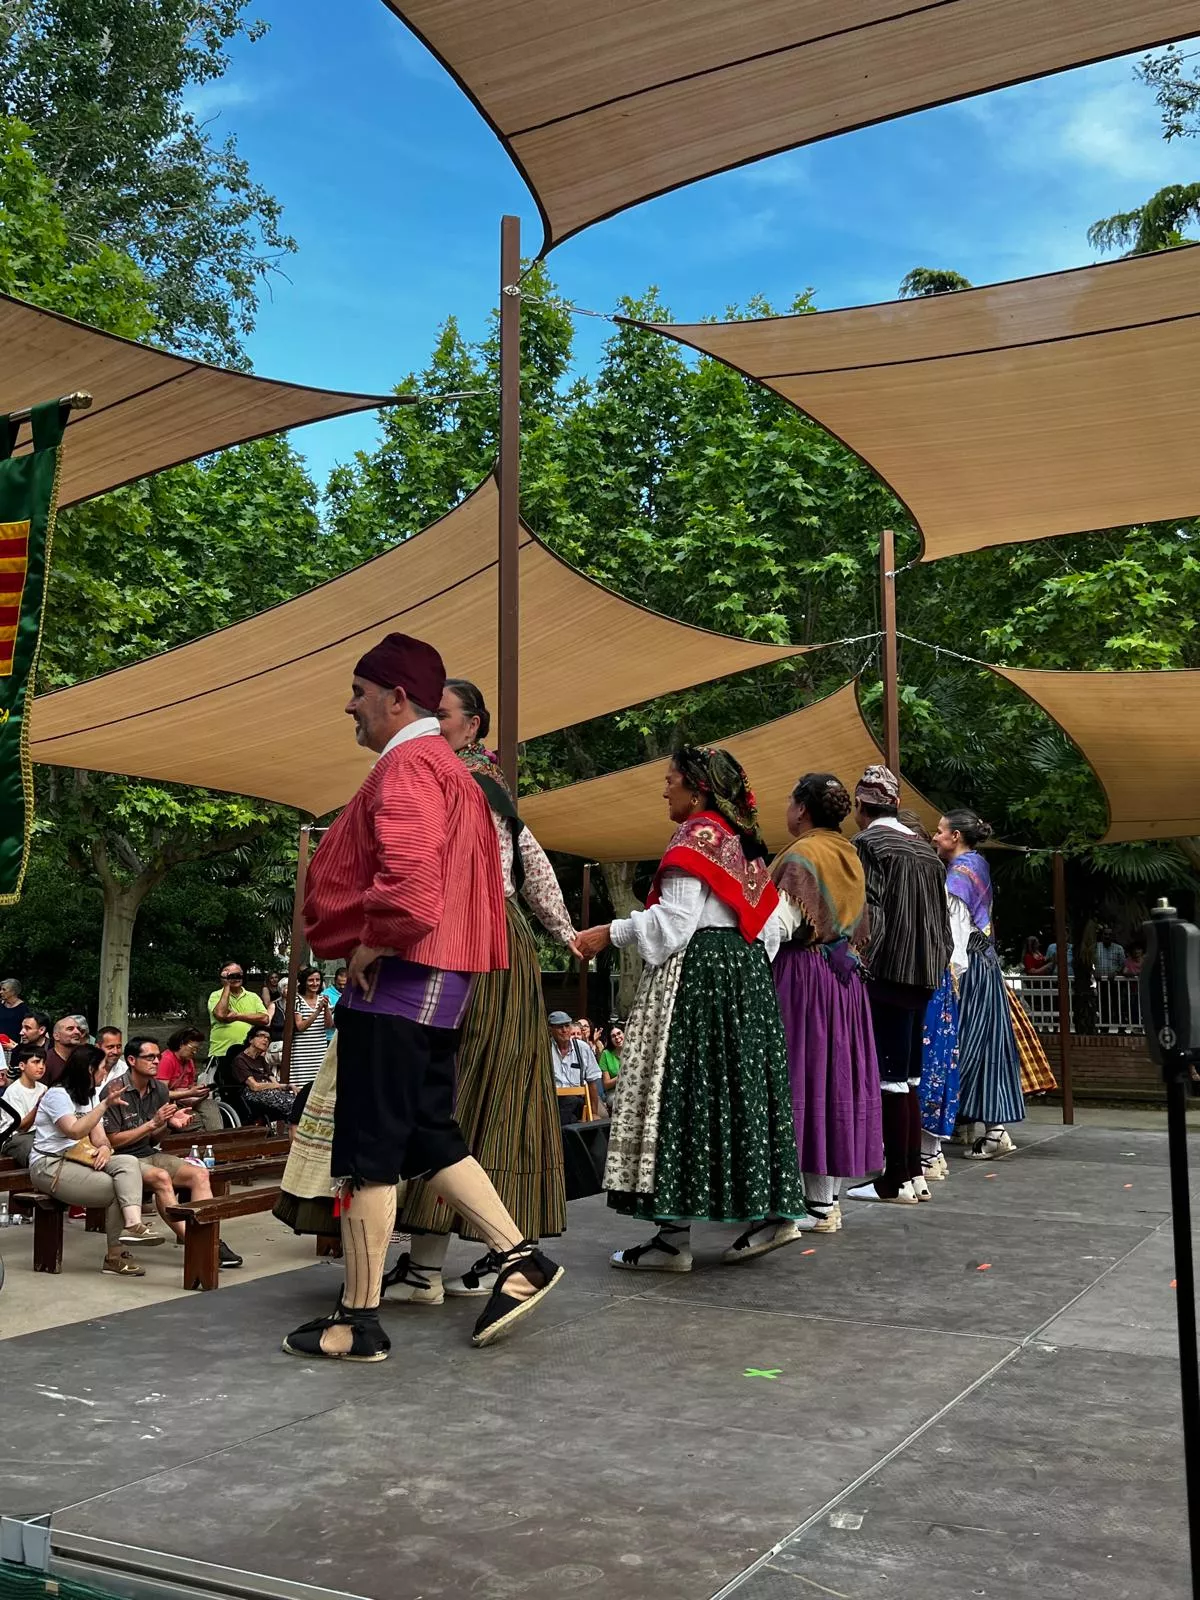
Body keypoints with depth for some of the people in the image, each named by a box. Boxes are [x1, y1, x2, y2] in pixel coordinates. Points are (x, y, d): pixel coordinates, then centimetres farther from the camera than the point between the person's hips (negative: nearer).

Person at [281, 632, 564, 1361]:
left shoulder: (407, 766, -13)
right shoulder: (449, 768, 19)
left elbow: (409, 871, -29)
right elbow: (478, 880, 24)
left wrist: (372, 943, -16)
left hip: (396, 978, -10)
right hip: (439, 978, 10)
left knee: (368, 1152, -3)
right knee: (429, 1135, 15)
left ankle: (360, 1319, 5)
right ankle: (520, 1259, 14)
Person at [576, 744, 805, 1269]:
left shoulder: (697, 835, -8)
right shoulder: (744, 842, 18)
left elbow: (674, 918, -16)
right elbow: (768, 929, 17)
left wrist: (610, 934, -9)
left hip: (693, 974, -9)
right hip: (747, 972, 9)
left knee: (681, 1093, -7)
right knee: (738, 1090, 10)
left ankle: (674, 1235, -6)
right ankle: (768, 1210, 8)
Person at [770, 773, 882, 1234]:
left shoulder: (801, 855, -12)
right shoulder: (849, 856, 12)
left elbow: (781, 923, -21)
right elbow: (859, 929, 14)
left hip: (800, 975, -8)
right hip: (844, 980, 8)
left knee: (802, 1073, -4)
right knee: (833, 1074, 9)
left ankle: (813, 1204, -2)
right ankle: (827, 1199, 15)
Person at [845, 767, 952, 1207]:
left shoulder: (865, 844, -8)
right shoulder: (925, 849, 14)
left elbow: (866, 912, -14)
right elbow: (941, 918, 15)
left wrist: (857, 968, -10)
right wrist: (935, 965, 19)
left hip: (886, 971, -8)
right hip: (922, 972, 8)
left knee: (889, 1073, -4)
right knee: (907, 1073, 14)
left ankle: (896, 1180, -2)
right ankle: (913, 1172, 17)